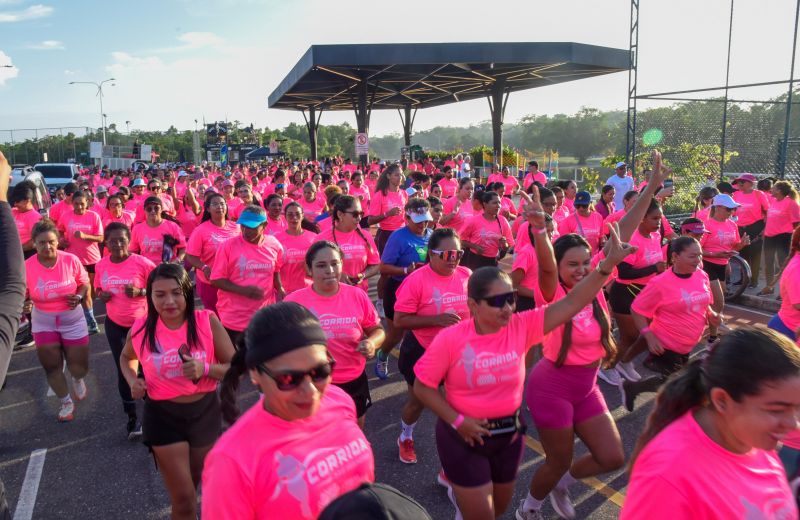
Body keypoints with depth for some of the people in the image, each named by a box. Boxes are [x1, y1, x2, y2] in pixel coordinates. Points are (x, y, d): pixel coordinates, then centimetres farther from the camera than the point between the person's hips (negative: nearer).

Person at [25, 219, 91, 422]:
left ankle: (78, 380, 47)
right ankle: (66, 402, 33)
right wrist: (24, 304, -25)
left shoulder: (71, 260, -17)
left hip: (73, 320, 0)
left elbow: (84, 283, -2)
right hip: (43, 323, 1)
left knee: (79, 366, 9)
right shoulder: (26, 267, -16)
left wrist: (79, 296, -22)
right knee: (51, 366, 9)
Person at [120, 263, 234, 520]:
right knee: (183, 497, 1)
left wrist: (205, 369, -30)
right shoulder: (141, 329, -11)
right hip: (163, 417, -1)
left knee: (196, 481, 27)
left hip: (205, 412, 1)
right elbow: (127, 357, 13)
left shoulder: (207, 321, -16)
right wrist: (132, 380, -7)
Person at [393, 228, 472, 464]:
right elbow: (399, 321, -20)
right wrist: (436, 320, -29)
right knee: (417, 401, 16)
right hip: (422, 352, -3)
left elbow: (473, 310, 12)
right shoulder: (416, 280, -21)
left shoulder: (466, 275, -7)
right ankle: (405, 438, 47)